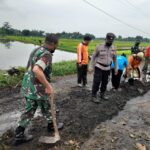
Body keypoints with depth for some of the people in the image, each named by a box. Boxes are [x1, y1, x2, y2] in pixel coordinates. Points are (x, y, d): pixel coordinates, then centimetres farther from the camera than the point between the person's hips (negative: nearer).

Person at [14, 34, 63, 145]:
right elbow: (36, 70, -38)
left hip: (28, 87, 8)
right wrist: (48, 86, -32)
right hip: (38, 89, -8)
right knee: (46, 108, 17)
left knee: (30, 110, 18)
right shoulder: (47, 55, -21)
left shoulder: (36, 50, 9)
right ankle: (51, 125, 42)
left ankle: (19, 136, 22)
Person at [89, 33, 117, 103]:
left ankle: (102, 94, 30)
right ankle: (94, 96, 4)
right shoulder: (99, 47, -11)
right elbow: (94, 56, -5)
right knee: (96, 82, -6)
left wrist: (116, 68, 11)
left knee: (105, 82, 12)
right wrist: (91, 66, -9)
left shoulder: (113, 48, 1)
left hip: (107, 68, 5)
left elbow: (115, 58, 12)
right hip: (99, 67, -4)